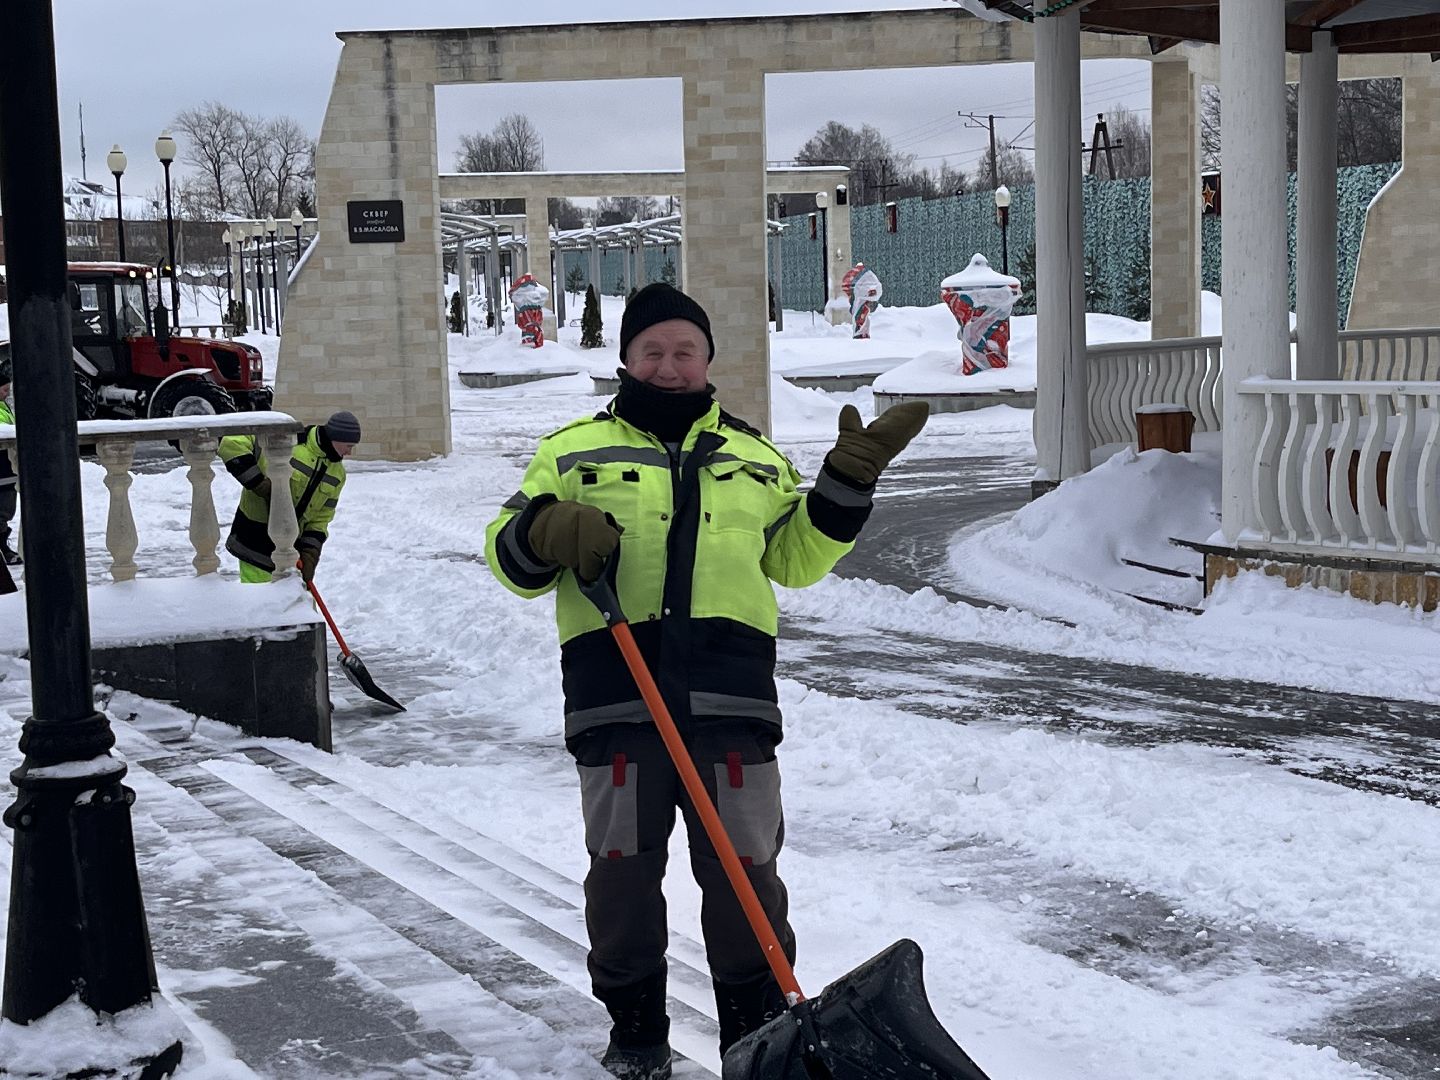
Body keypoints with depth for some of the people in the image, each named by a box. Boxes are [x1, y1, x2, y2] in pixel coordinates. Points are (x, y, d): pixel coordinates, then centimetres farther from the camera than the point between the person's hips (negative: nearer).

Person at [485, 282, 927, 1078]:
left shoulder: (754, 457, 20)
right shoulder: (575, 451, 12)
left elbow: (795, 557, 21)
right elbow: (509, 556, 8)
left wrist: (849, 481, 10)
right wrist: (545, 531, -15)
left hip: (730, 693, 1)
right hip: (615, 694, -1)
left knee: (745, 868, 3)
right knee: (622, 866, 5)